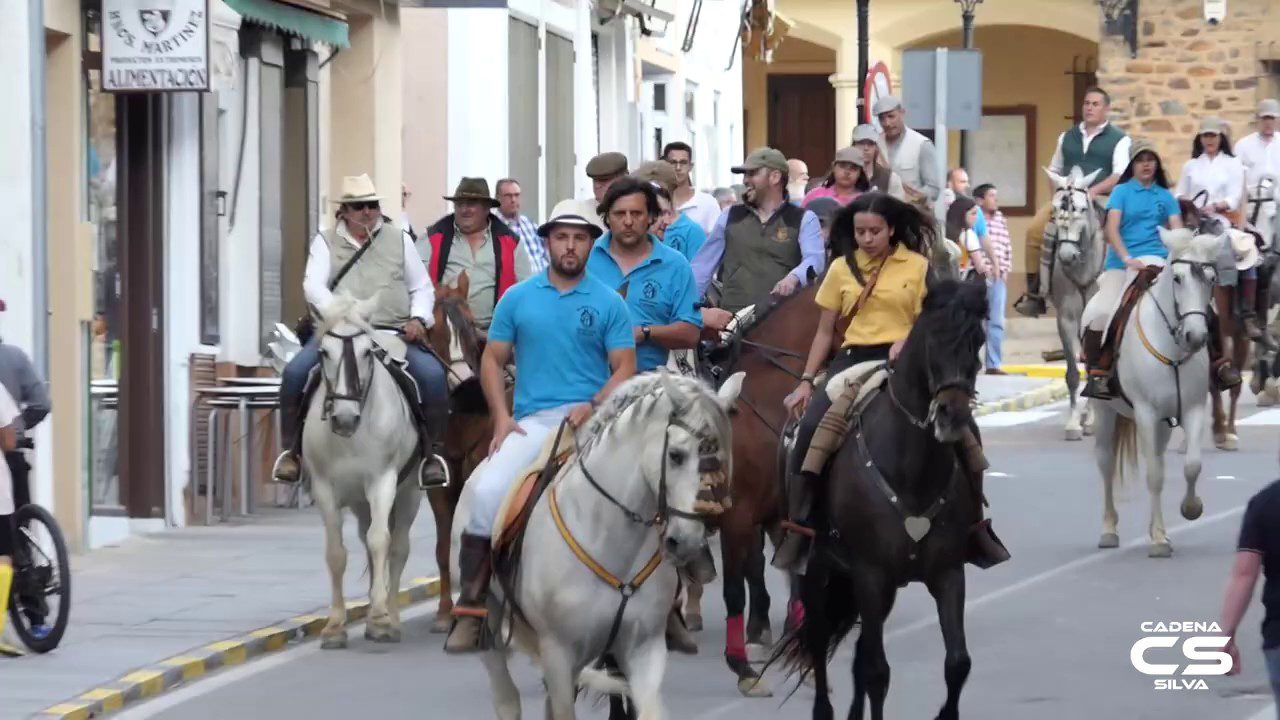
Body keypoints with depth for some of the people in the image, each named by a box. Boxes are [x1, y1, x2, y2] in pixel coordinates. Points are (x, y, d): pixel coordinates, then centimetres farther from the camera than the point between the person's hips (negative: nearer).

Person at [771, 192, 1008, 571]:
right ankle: (798, 527, -16)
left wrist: (907, 342, -17)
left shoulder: (917, 266, 4)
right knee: (811, 425, -23)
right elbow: (824, 331, 14)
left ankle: (976, 522, -1)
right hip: (853, 357, 1)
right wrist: (806, 381, 8)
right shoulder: (842, 269, 10)